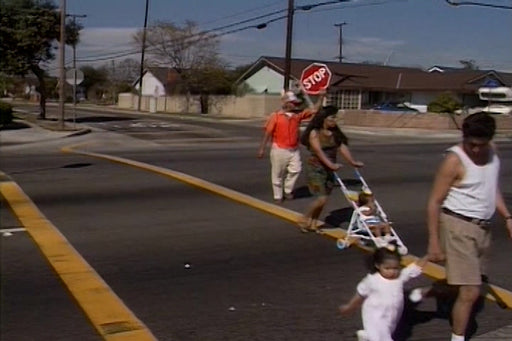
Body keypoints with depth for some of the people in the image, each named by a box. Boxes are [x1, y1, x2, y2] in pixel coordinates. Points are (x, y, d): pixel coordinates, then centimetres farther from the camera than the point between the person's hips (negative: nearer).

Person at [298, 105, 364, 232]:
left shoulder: (335, 133, 8)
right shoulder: (314, 133, -12)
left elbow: (342, 147, 5)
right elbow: (319, 151, -22)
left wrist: (352, 162, -3)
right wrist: (331, 165, -31)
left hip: (329, 169, 7)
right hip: (316, 168, -6)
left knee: (323, 198, 7)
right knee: (321, 199, -11)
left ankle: (313, 223, 20)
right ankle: (304, 220, 7)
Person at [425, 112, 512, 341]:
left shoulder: (492, 151, 4)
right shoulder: (455, 160, -17)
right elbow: (434, 202, -15)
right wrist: (434, 241, -17)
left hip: (483, 227, 8)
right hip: (459, 227, -8)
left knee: (469, 281, 21)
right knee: (470, 292, -8)